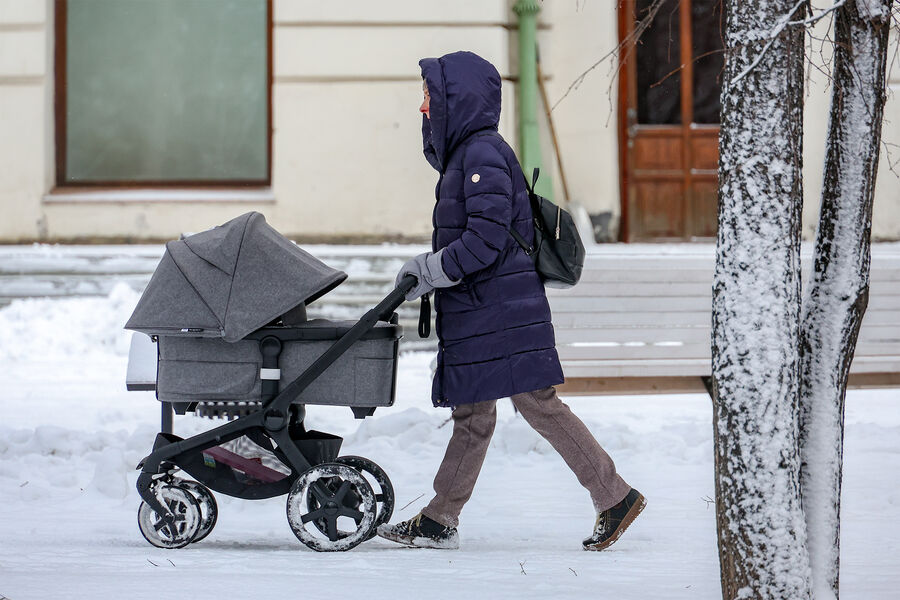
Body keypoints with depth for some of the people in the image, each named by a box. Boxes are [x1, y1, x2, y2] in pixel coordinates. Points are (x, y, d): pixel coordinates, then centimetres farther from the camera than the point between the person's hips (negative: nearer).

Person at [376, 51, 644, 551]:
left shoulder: (484, 154, -14)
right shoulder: (465, 153, 17)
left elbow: (486, 239, -21)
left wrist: (431, 271, -14)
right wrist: (426, 268, 13)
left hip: (502, 313, -10)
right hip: (478, 313, 10)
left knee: (538, 403, -8)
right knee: (473, 415, 11)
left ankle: (616, 496, -3)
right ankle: (440, 520, 14)